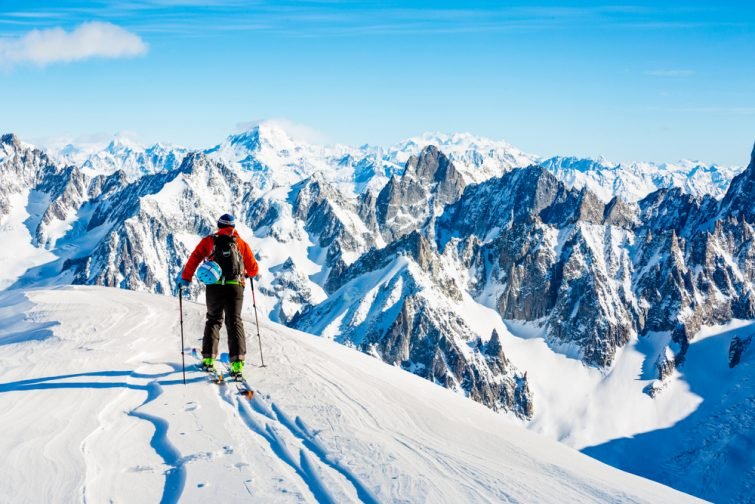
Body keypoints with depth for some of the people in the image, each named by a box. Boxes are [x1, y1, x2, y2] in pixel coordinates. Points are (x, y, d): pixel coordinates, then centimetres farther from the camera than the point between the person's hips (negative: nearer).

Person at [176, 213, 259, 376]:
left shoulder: (209, 241, 9)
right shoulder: (242, 243, 11)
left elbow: (194, 258, 1)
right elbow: (253, 270, 14)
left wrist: (185, 278, 12)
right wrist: (247, 273, 36)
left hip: (214, 288, 1)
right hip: (235, 288, 0)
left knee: (213, 320, 18)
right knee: (234, 322, 0)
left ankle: (209, 358, 11)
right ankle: (237, 361, -15)